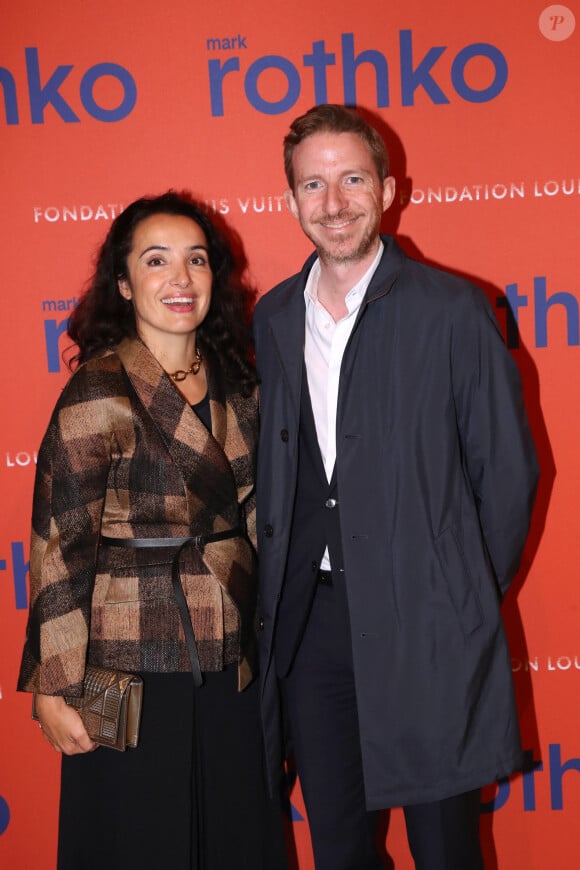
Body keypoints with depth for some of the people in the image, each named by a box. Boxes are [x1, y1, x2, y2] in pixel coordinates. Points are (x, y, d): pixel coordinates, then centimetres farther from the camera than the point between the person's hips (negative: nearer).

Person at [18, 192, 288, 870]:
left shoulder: (235, 383, 4)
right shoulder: (99, 394, -14)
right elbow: (59, 547, -14)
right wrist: (55, 690, -12)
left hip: (231, 663, 6)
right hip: (136, 670, -6)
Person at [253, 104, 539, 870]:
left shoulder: (453, 311, -7)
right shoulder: (272, 318, 7)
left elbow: (507, 471, -4)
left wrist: (472, 598, -2)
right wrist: (282, 590, 7)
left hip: (427, 623, -4)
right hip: (309, 620, 4)